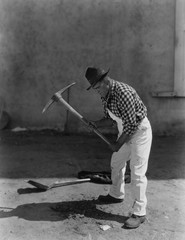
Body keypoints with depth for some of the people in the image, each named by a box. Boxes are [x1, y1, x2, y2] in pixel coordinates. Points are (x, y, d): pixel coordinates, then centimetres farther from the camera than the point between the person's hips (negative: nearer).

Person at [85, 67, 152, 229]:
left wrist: (118, 144, -18)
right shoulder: (105, 95, -1)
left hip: (140, 131, -9)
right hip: (125, 132, 9)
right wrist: (96, 124, -10)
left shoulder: (123, 92, -30)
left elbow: (131, 125, -28)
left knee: (137, 172, -8)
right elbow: (111, 119, 9)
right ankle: (116, 195, 42)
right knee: (116, 164, 19)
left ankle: (139, 213, 3)